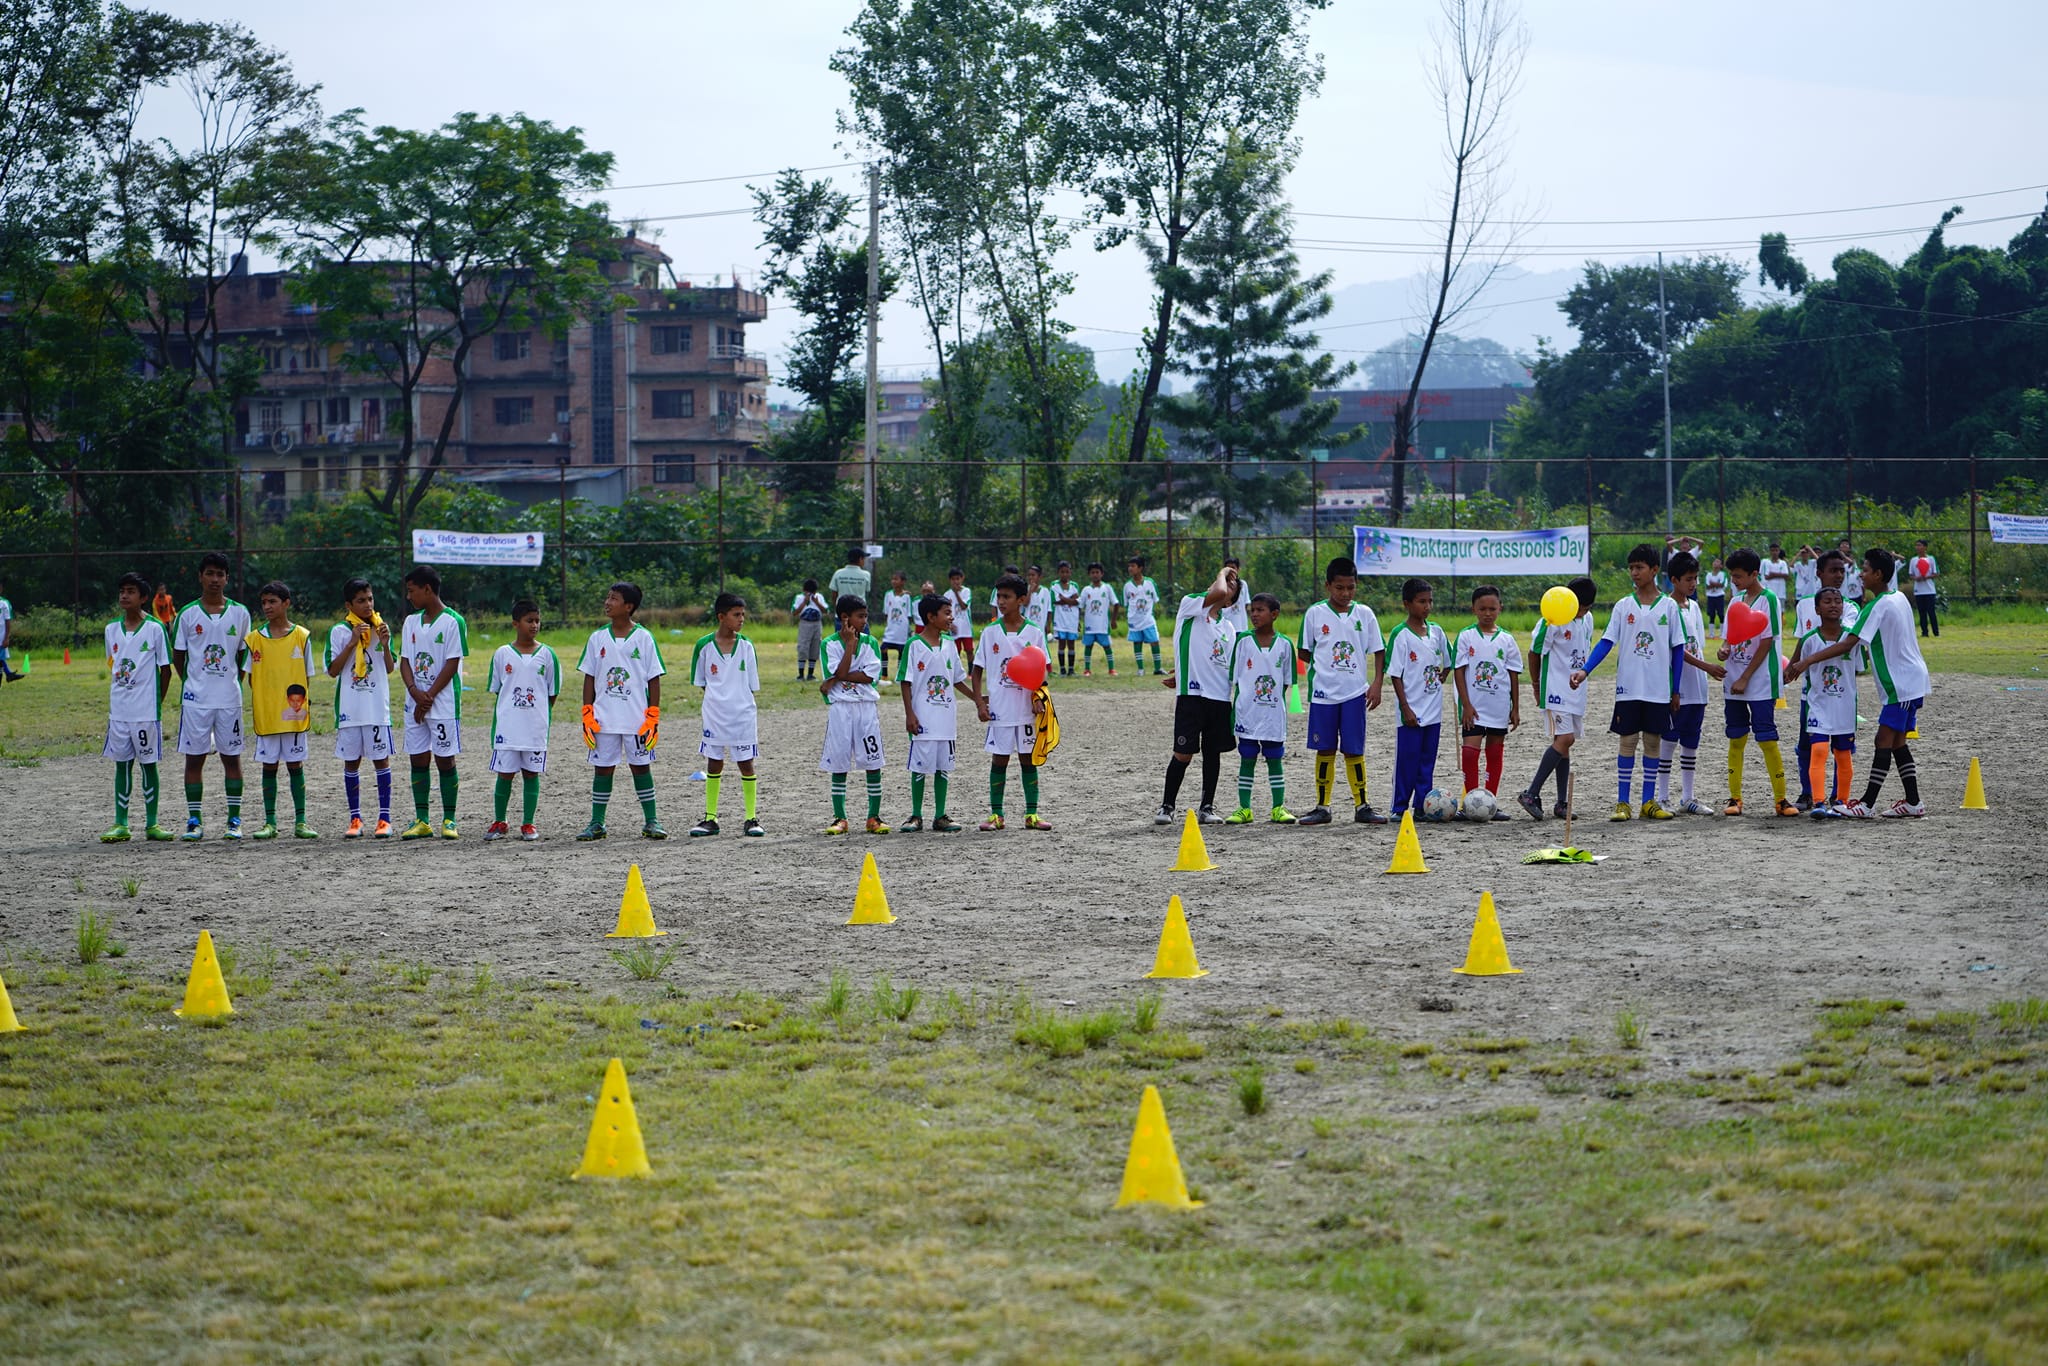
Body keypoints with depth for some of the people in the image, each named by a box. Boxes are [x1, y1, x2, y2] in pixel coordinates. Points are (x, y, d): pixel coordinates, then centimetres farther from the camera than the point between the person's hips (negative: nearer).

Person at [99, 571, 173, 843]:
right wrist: (113, 701, 11)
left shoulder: (155, 628, -6)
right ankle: (120, 825, 11)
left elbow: (165, 669, -1)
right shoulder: (112, 629, 8)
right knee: (122, 764, 7)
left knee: (148, 764, 3)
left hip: (147, 710, -4)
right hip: (118, 710, 4)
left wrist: (157, 702, -2)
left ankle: (151, 824, 10)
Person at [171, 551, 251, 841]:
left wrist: (236, 681, 5)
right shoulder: (187, 614, 1)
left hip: (230, 697, 1)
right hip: (195, 697, -1)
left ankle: (234, 820, 9)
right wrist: (190, 681, 3)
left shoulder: (240, 613, 4)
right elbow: (178, 655, 8)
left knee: (232, 757, 4)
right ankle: (194, 821, 7)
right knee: (194, 757, 2)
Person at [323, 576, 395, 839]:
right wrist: (352, 643, -13)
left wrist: (385, 645, -10)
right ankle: (355, 819, 11)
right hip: (349, 707, -1)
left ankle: (384, 818, 5)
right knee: (351, 760, 4)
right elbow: (333, 670, -6)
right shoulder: (339, 631, 0)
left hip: (378, 706, 1)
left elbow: (390, 668, 7)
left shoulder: (380, 628, 6)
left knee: (381, 758, 1)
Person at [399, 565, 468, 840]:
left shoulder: (453, 621, -6)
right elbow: (405, 662, 9)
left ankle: (449, 820, 5)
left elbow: (452, 665, -10)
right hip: (415, 704, 6)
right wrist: (415, 692, -9)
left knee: (445, 760, -2)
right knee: (418, 760, 5)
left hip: (444, 704, -6)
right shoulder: (411, 622, 12)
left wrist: (428, 697, -12)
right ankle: (421, 821, 10)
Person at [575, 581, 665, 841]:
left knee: (641, 767, 3)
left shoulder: (643, 638, -2)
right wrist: (587, 716, 2)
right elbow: (589, 678, 8)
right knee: (602, 769, 5)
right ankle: (597, 823, 11)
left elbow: (654, 680, 0)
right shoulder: (598, 638, 5)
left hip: (637, 719, -2)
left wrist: (653, 719, -5)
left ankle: (651, 822, 10)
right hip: (603, 719, 2)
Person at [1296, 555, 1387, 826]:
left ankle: (1362, 806, 9)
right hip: (1323, 692, -1)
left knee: (1355, 751, 2)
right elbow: (1305, 653, 8)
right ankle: (1322, 807, 9)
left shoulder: (1364, 614, 4)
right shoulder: (1315, 613, 0)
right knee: (1325, 751, 3)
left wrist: (1377, 684, -1)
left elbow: (1378, 651, 8)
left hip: (1355, 692, 1)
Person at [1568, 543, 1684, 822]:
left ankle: (1649, 802, 12)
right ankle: (1622, 802, 3)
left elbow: (1678, 649, 5)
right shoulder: (1623, 606, 3)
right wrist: (1585, 671, -14)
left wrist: (1675, 690, 3)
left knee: (1652, 742, 5)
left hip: (1659, 689, 0)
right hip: (1628, 687, 0)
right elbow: (1607, 642, -1)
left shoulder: (1669, 606, 2)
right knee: (1628, 741, 0)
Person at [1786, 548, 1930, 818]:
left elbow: (1847, 644, -22)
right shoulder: (1899, 598, 10)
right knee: (1897, 743, 11)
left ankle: (1867, 804, -13)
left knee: (1885, 742, -10)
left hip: (1900, 684, -9)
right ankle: (1913, 802, 12)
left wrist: (1808, 661, -24)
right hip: (1913, 681, 9)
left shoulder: (1877, 607, -17)